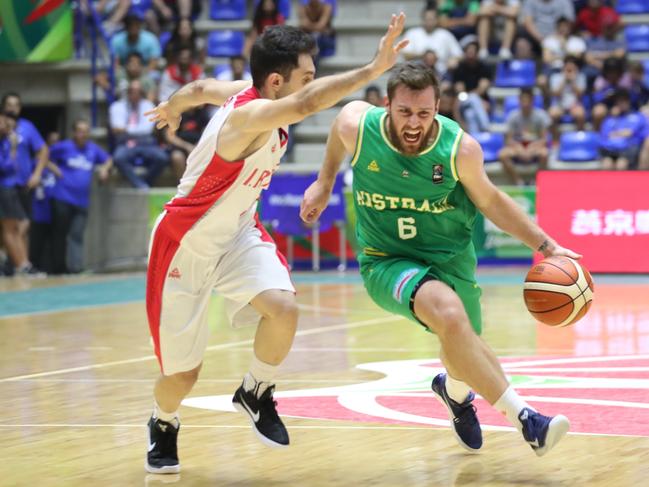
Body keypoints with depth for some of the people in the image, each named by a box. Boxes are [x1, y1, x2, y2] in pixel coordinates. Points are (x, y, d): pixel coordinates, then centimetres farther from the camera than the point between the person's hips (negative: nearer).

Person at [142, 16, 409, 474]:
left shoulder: (250, 93, -7)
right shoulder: (251, 114, -32)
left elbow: (200, 88, 14)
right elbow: (307, 103, -53)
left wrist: (170, 108, 35)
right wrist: (373, 69, -58)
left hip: (238, 234, 7)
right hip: (186, 242, -7)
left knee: (283, 308, -22)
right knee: (181, 376, 3)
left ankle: (256, 393, 6)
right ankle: (164, 426, 38)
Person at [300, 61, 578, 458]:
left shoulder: (460, 149, -19)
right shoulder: (357, 126, -19)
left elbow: (490, 201, -1)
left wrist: (545, 245, -7)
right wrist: (325, 183, 17)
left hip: (450, 258, 3)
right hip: (387, 262, -2)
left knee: (463, 346, 15)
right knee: (448, 311, -32)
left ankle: (455, 391, 57)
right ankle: (523, 417, -29)